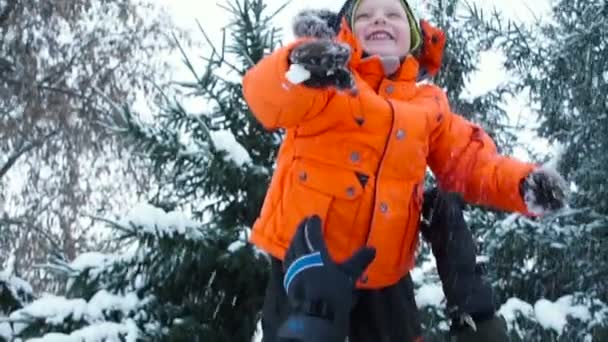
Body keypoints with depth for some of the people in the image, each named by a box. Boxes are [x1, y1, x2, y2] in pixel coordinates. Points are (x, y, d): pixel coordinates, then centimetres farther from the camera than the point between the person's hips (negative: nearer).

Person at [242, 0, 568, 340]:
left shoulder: (428, 105, 10)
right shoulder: (327, 77, -1)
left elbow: (470, 161, 10)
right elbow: (269, 96, -21)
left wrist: (524, 183, -13)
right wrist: (299, 68, -47)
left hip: (383, 273, 3)